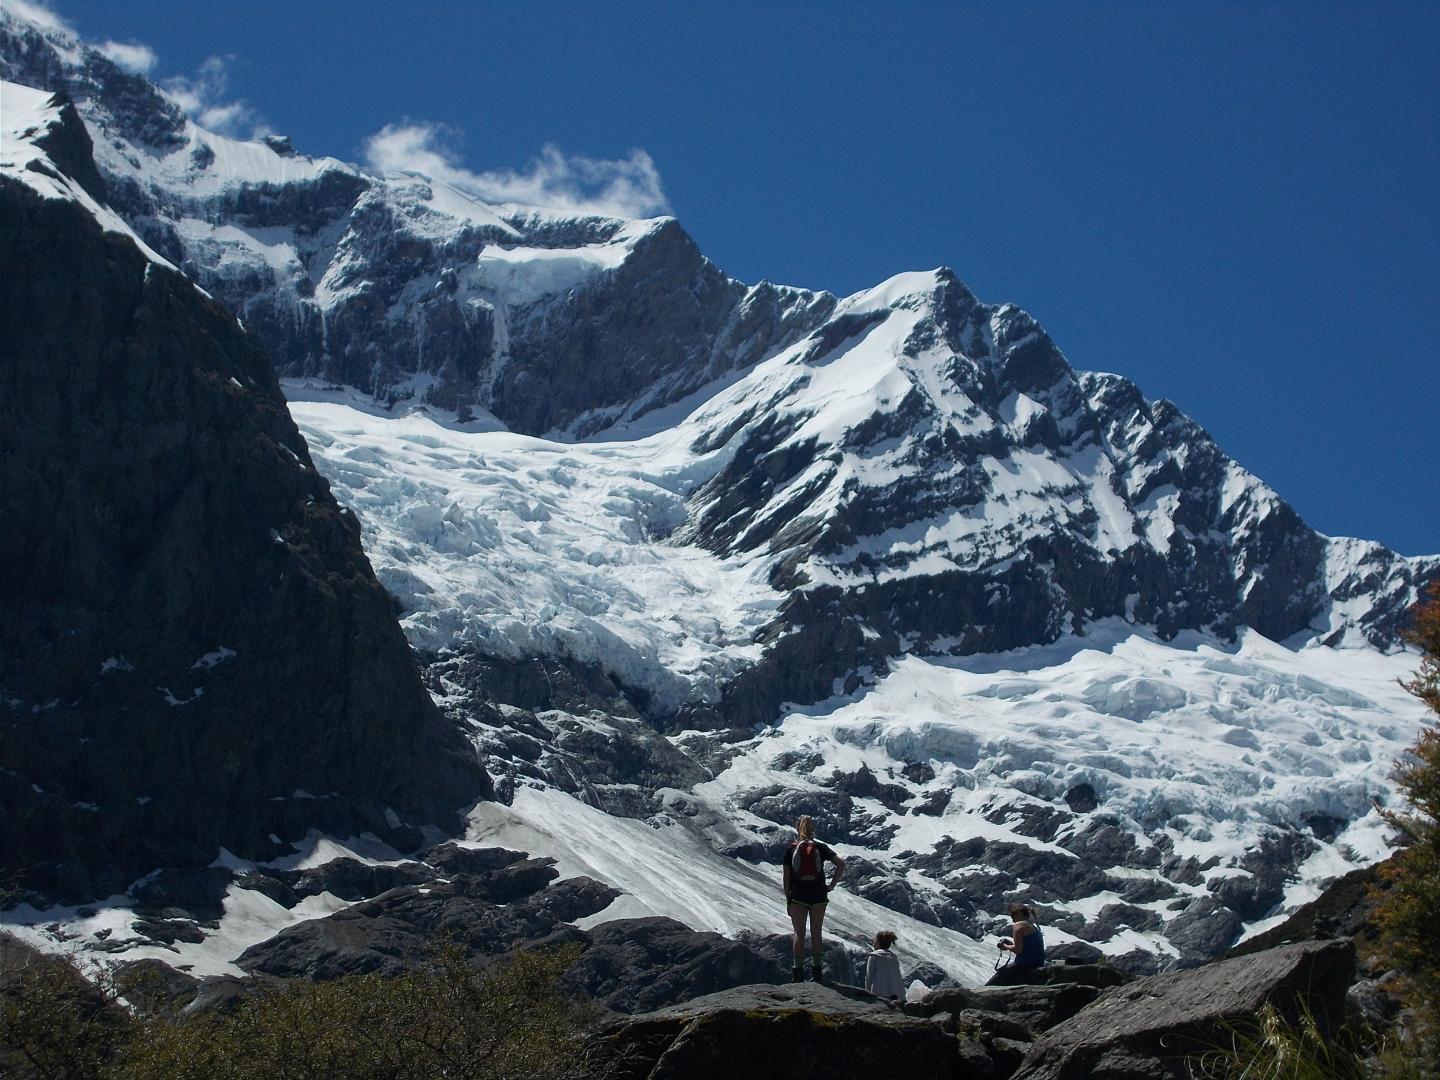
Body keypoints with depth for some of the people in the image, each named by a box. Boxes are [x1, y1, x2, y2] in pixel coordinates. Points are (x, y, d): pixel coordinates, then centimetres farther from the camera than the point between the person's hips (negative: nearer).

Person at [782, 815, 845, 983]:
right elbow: (841, 864, -8)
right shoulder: (821, 848, 1)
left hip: (798, 896, -1)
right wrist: (832, 885, -3)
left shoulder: (791, 849, 0)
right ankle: (818, 971, 9)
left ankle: (798, 971, -2)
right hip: (818, 895, 1)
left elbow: (786, 878, 1)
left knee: (799, 933, 2)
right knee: (816, 934, 8)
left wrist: (788, 900, 7)